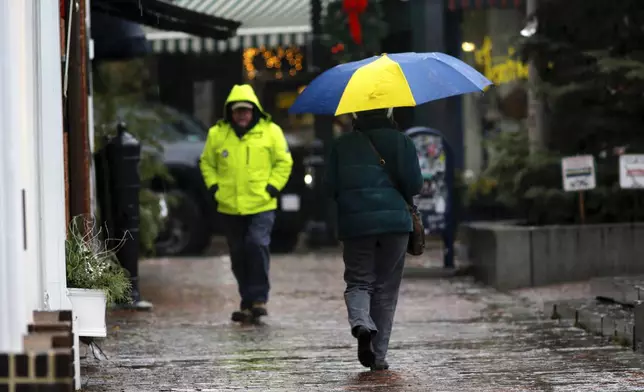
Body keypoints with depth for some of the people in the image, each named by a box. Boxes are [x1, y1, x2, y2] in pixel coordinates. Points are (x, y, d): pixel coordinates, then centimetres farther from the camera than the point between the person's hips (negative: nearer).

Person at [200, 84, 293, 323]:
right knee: (238, 255, 8)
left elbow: (284, 162, 6)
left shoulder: (270, 131, 1)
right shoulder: (217, 134, 5)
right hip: (229, 207, 3)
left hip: (261, 206, -3)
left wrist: (272, 187, -5)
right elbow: (207, 163, 17)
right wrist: (214, 187, 3)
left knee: (257, 246, -18)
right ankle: (247, 302, 18)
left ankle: (258, 298, -9)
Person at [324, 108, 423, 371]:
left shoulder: (341, 146, 4)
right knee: (386, 287, 8)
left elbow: (331, 187, 2)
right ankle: (378, 355, 7)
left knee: (358, 281, 9)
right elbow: (414, 185, -4)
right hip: (394, 221, 0)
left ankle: (361, 322, -24)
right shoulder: (401, 142, 0)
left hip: (354, 223, 0)